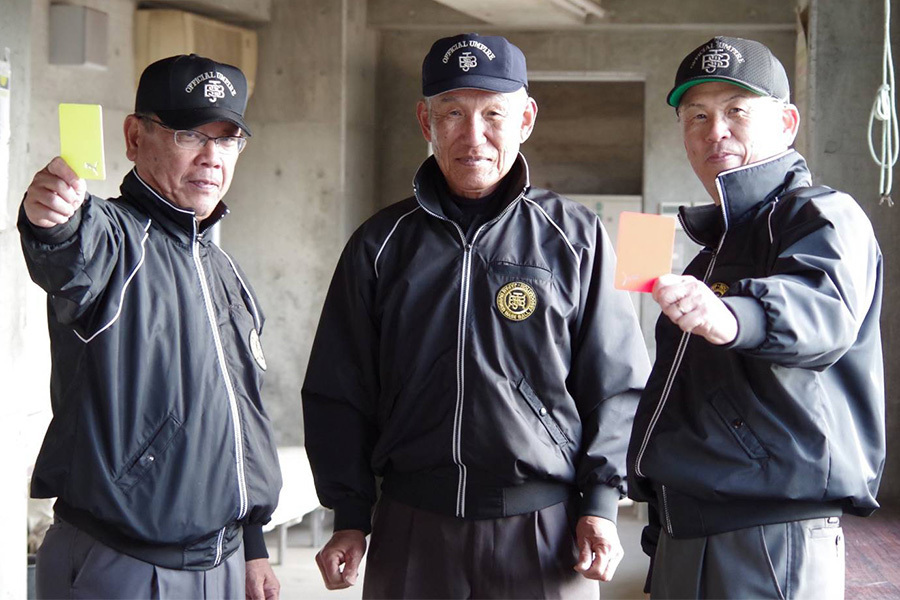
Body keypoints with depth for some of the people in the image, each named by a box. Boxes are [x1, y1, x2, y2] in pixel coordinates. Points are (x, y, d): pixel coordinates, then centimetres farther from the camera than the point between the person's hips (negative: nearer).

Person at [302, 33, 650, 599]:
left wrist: (601, 503, -4)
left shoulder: (575, 236, 2)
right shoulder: (382, 244, 6)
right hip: (411, 530, 2)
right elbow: (339, 392, 9)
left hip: (544, 530, -1)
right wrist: (350, 517, 4)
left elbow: (616, 383, 3)